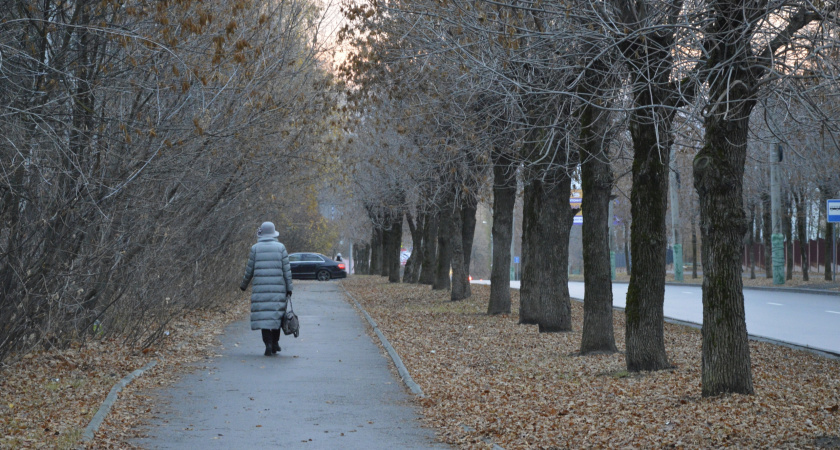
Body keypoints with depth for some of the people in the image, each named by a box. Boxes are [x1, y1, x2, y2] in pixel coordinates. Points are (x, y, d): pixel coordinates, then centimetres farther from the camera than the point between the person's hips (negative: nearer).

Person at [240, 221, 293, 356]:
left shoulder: (255, 248, 2)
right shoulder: (280, 247, 3)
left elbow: (249, 270, 5)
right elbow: (287, 270, 1)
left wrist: (244, 284, 20)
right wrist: (289, 288, 6)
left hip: (260, 288, -1)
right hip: (278, 288, 1)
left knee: (263, 316, 0)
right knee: (276, 314, 12)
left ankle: (268, 343, -10)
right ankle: (275, 342, 14)